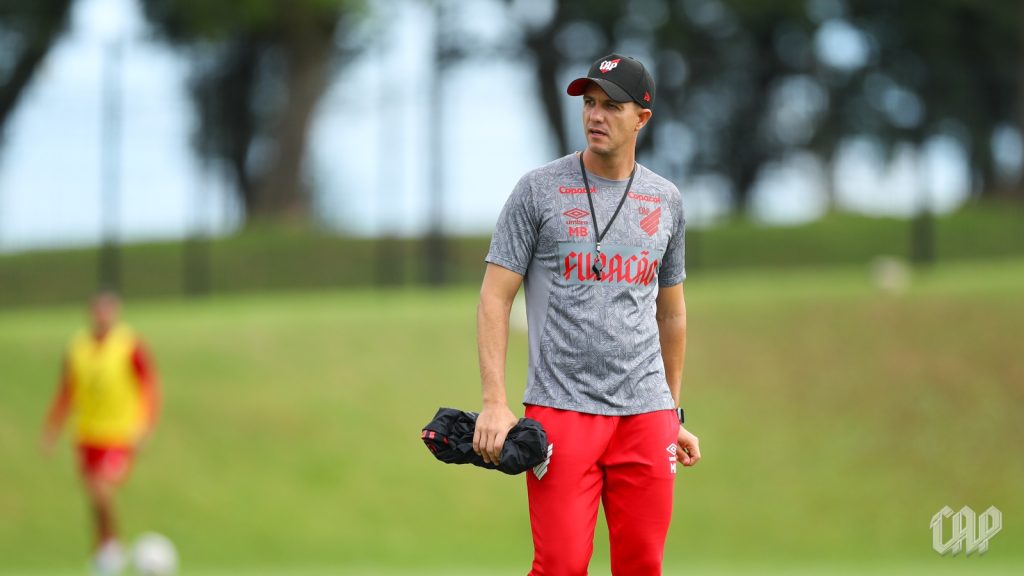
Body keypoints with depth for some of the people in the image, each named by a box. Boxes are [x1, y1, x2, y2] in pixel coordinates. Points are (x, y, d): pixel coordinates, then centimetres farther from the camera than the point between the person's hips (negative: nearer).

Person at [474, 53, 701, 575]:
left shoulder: (665, 200, 12)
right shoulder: (539, 190, 0)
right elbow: (495, 297, -2)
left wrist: (675, 414, 20)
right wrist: (494, 402, -11)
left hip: (645, 413, 4)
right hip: (561, 409, -4)